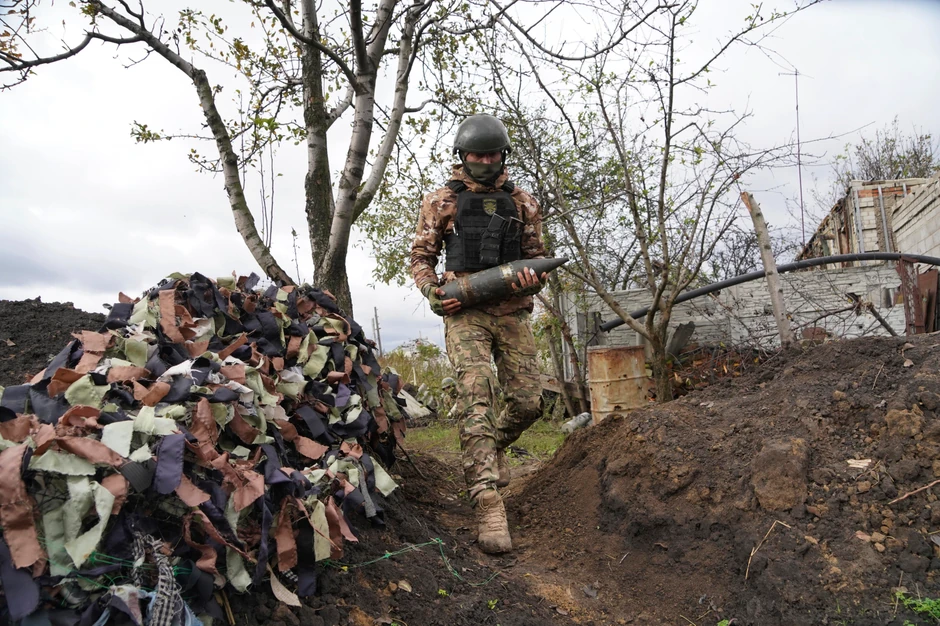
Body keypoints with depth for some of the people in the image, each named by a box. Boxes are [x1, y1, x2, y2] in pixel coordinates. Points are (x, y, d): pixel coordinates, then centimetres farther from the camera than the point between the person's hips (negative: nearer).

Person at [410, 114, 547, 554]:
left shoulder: (522, 203, 14)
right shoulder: (442, 202, 8)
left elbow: (537, 255, 17)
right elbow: (421, 256, 10)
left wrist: (533, 279, -6)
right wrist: (432, 291, -9)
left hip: (512, 313, 3)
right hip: (465, 313, -3)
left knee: (528, 403, 0)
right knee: (476, 398, -18)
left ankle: (492, 447, 33)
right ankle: (489, 506, -19)